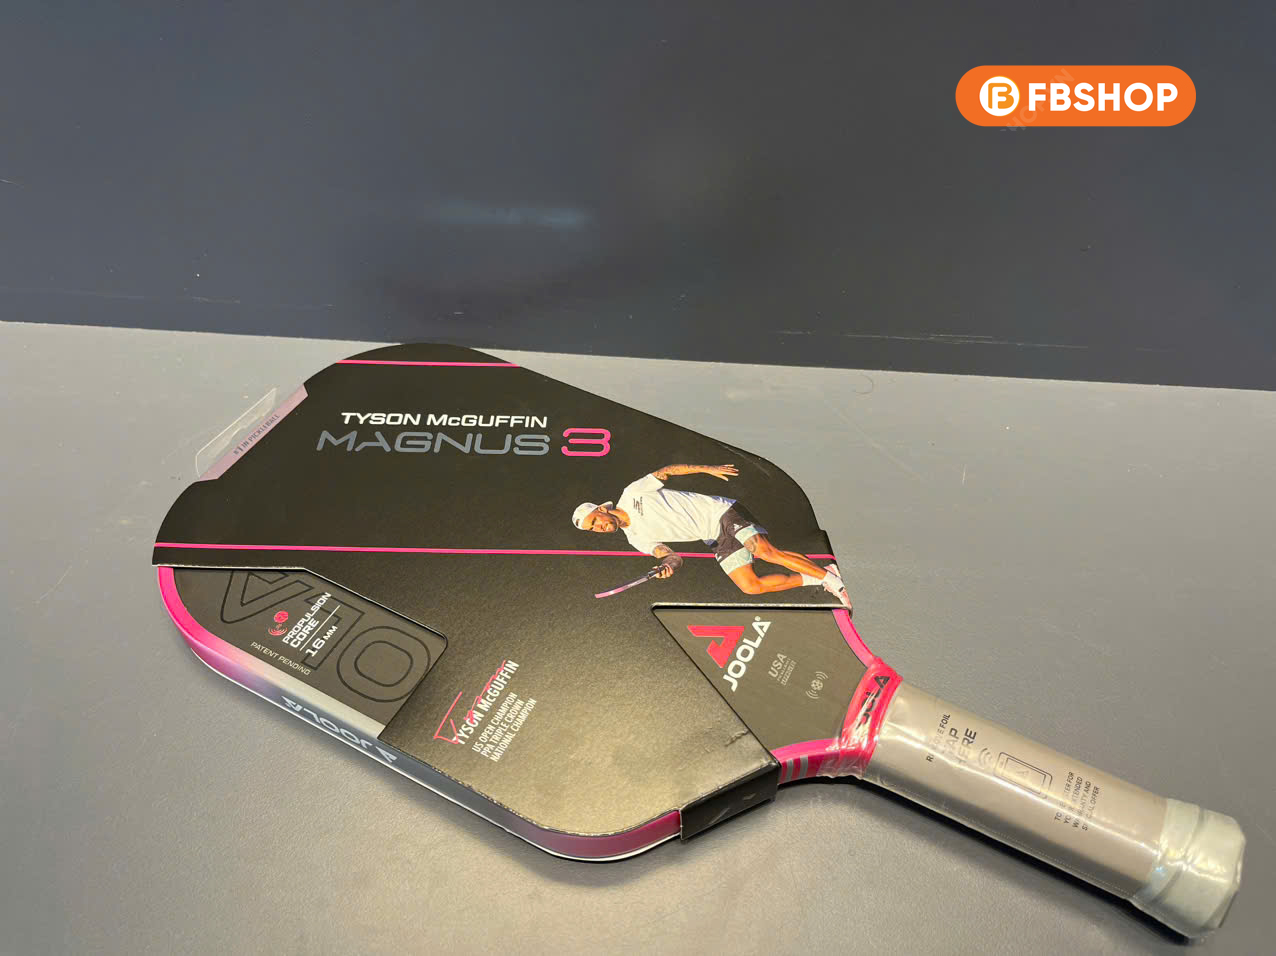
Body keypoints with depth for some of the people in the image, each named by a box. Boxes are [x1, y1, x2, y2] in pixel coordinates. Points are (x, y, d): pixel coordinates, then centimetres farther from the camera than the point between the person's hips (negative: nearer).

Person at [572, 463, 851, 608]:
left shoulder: (633, 493, -4)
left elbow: (666, 471, 7)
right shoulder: (637, 539, 8)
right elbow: (672, 556, 1)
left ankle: (827, 573, -10)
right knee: (751, 587, -15)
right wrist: (669, 565, -24)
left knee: (768, 552, -25)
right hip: (717, 542, 4)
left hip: (721, 512, -4)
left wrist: (707, 468, 0)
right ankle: (814, 580, -2)